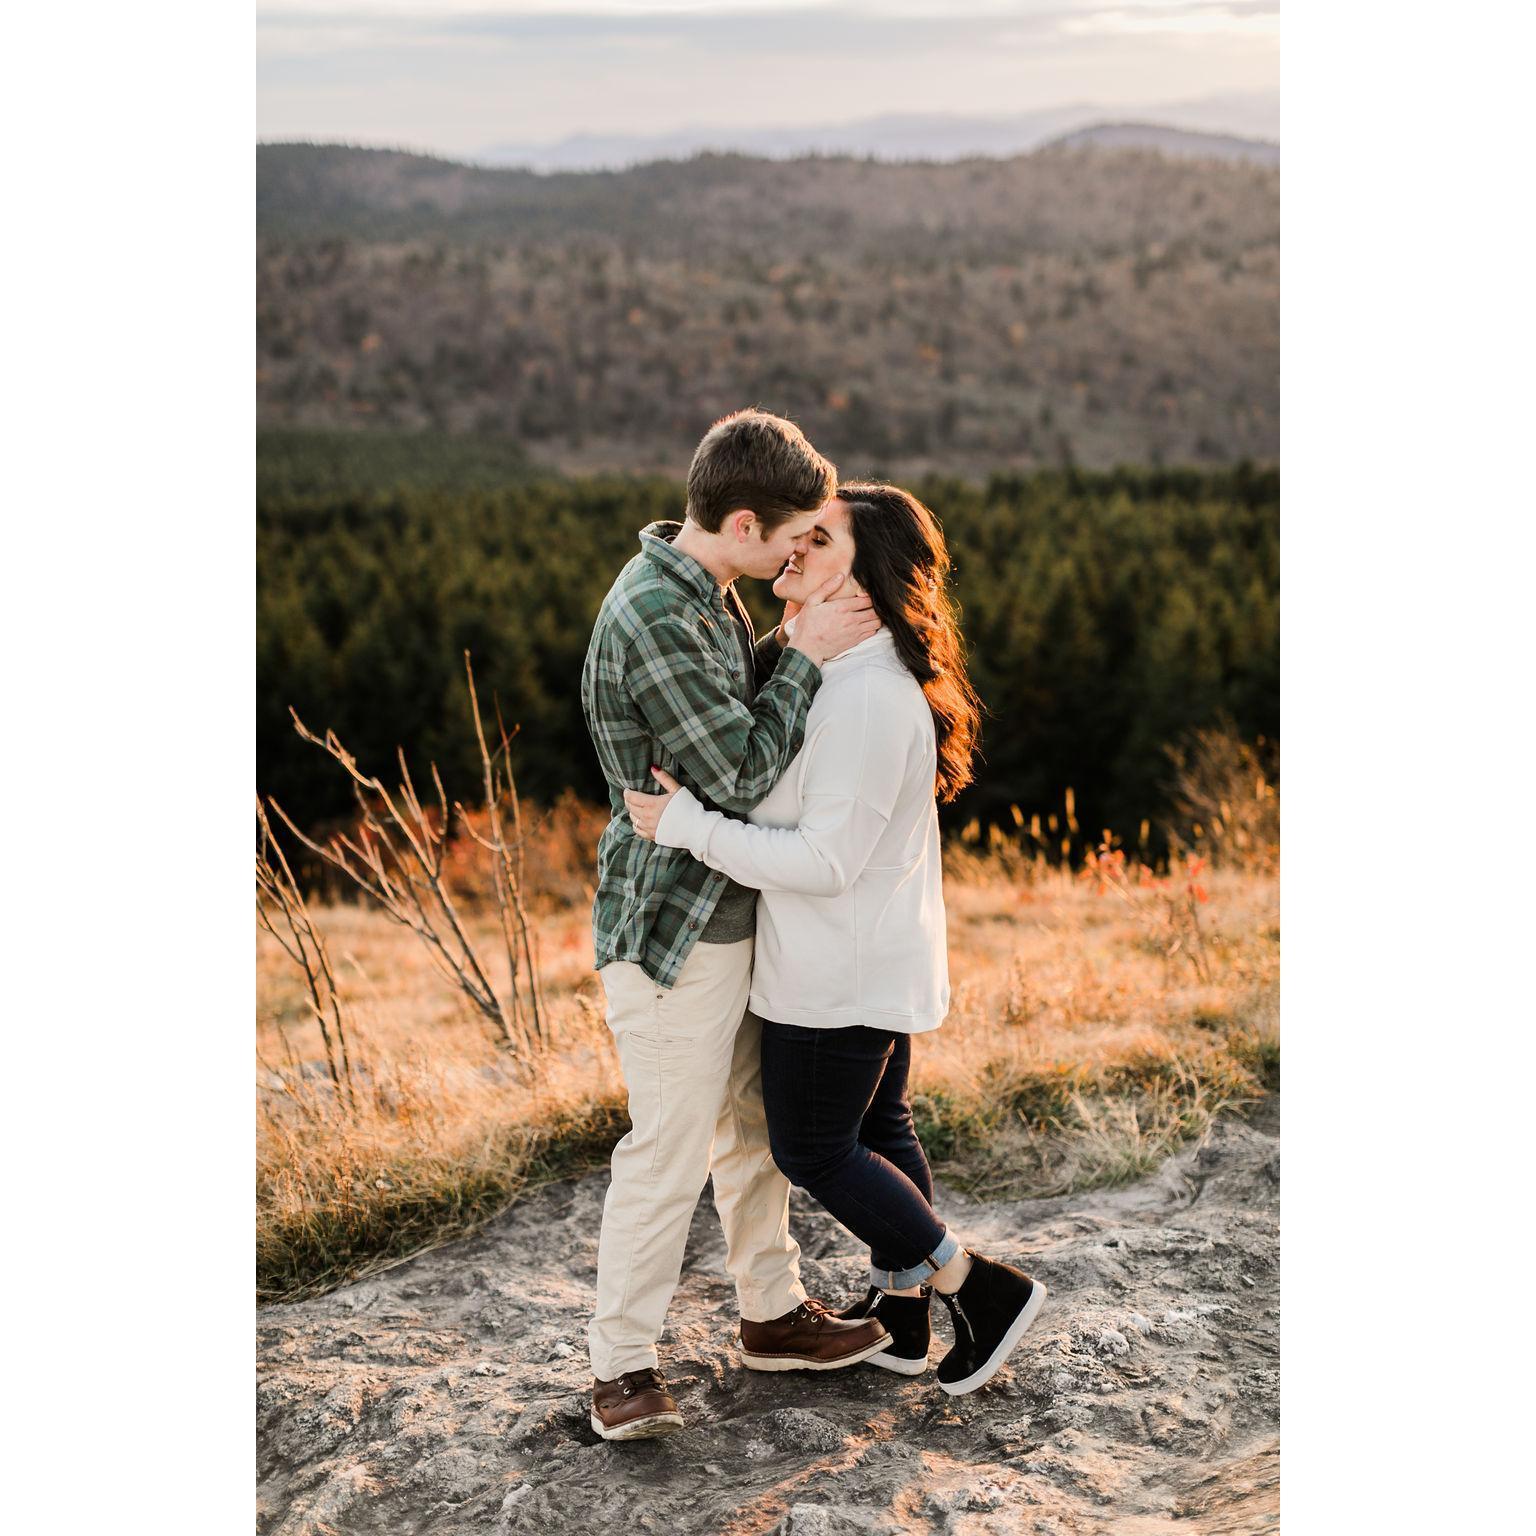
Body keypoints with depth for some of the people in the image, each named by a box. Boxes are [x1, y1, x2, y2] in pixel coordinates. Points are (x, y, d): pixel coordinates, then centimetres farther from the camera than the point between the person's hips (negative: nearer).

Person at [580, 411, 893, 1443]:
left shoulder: (706, 591, 6)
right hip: (671, 928, -10)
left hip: (731, 912, 10)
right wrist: (810, 654, -14)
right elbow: (741, 771, -22)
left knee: (755, 1122, 19)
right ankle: (624, 1366, 11)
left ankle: (774, 1314, 34)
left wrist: (796, 641, 0)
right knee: (670, 1148, -3)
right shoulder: (652, 618, -25)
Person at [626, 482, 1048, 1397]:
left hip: (841, 972, -10)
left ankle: (982, 1288, 12)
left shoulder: (869, 696, -27)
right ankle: (900, 1314, 34)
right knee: (877, 1128, 19)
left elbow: (825, 859, -27)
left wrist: (685, 826, -24)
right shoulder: (839, 670, 6)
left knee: (812, 1149, 4)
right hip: (877, 961, 10)